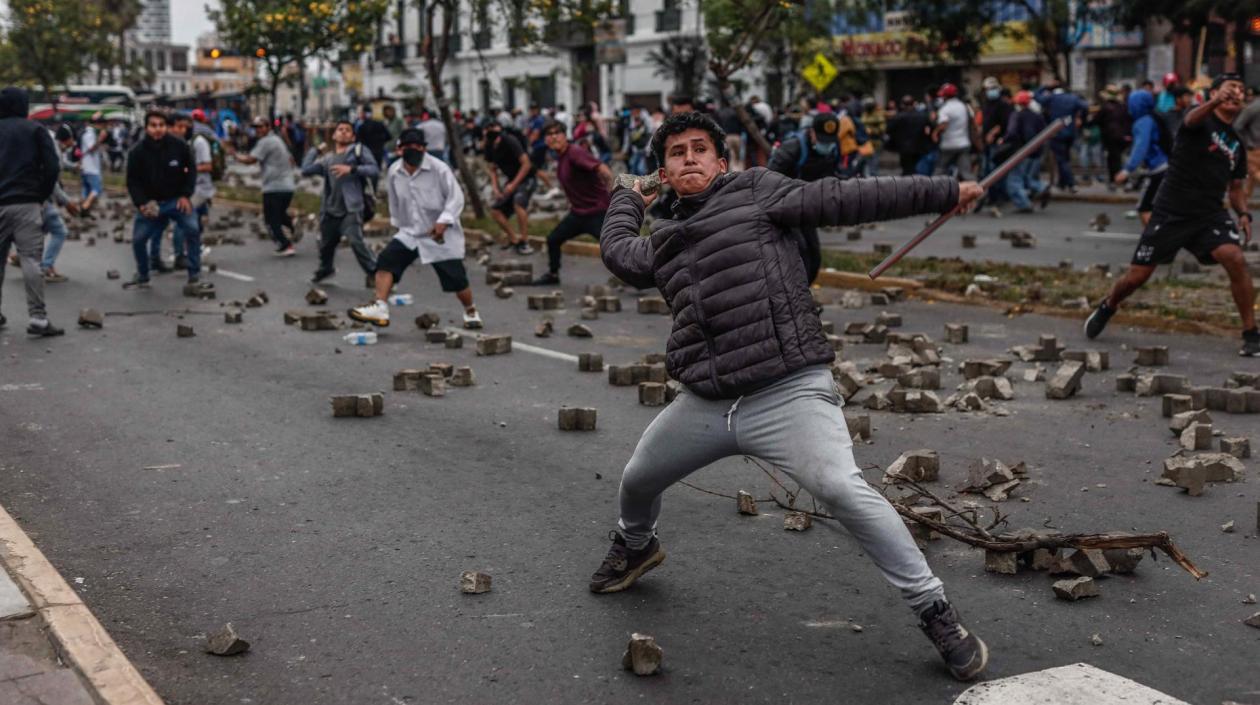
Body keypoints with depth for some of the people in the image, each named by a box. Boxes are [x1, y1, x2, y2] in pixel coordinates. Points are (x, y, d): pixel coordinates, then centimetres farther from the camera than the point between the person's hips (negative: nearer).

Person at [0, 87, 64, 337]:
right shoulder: (35, 129, 2)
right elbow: (52, 167, -7)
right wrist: (42, 196, 4)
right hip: (26, 204, -3)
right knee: (31, 260, -6)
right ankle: (38, 318, -12)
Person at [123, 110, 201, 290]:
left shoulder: (179, 146, -13)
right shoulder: (137, 152, -13)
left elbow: (191, 170, 0)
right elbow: (132, 181, -5)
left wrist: (186, 195, -9)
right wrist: (141, 203, -19)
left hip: (176, 199, -1)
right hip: (150, 202, 1)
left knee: (192, 231, -18)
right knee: (138, 239, 1)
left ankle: (194, 275, -5)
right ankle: (142, 276, 24)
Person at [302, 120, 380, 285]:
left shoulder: (359, 150, 7)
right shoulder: (327, 159, 20)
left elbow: (374, 170, -7)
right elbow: (306, 170, 8)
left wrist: (351, 169, -17)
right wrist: (316, 150, 13)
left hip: (351, 208, -5)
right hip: (330, 209, 5)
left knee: (356, 241, -23)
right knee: (326, 243, 16)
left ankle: (373, 274, -13)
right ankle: (325, 269, 44)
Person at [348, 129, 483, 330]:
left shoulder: (439, 168, -16)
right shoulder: (394, 172, -1)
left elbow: (456, 197, -15)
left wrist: (444, 221, -27)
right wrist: (397, 223, 21)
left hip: (441, 235, -4)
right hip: (409, 232, 4)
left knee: (456, 278, -2)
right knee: (386, 260, -16)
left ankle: (471, 312, 25)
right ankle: (380, 308, -19)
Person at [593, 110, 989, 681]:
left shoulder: (756, 191, 2)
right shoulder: (664, 244, 19)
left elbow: (845, 198, -3)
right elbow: (616, 249, 37)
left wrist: (943, 192, -8)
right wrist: (627, 199, 53)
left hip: (787, 393, -6)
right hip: (705, 404, 7)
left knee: (841, 487, -28)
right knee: (638, 480, 22)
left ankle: (935, 612, -18)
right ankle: (634, 546, 57)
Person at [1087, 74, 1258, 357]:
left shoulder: (1236, 143, 15)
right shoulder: (1203, 120, -4)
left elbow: (1236, 186, 25)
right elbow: (1192, 120, -31)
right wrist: (1215, 102, -54)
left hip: (1210, 215, 4)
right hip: (1171, 213, -4)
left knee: (1235, 259, -22)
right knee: (1137, 276, 1)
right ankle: (1107, 307, 34)